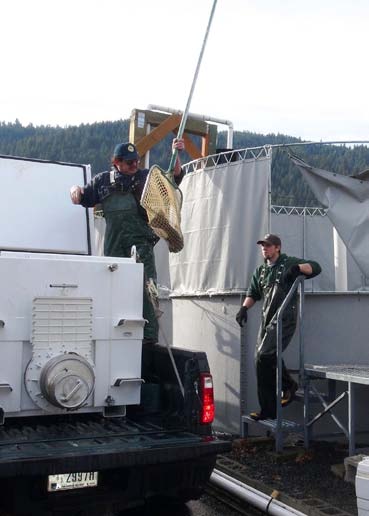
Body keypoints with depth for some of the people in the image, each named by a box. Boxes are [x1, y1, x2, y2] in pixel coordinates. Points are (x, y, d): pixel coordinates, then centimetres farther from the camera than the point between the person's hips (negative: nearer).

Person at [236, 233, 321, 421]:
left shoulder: (289, 263, 3)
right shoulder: (261, 270, 22)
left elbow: (315, 267, -3)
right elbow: (253, 293, 23)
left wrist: (298, 268, -22)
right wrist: (244, 308, 5)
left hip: (284, 319, -7)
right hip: (266, 320, 7)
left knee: (265, 355, -22)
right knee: (260, 360, 2)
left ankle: (288, 384, 3)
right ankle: (268, 411, 9)